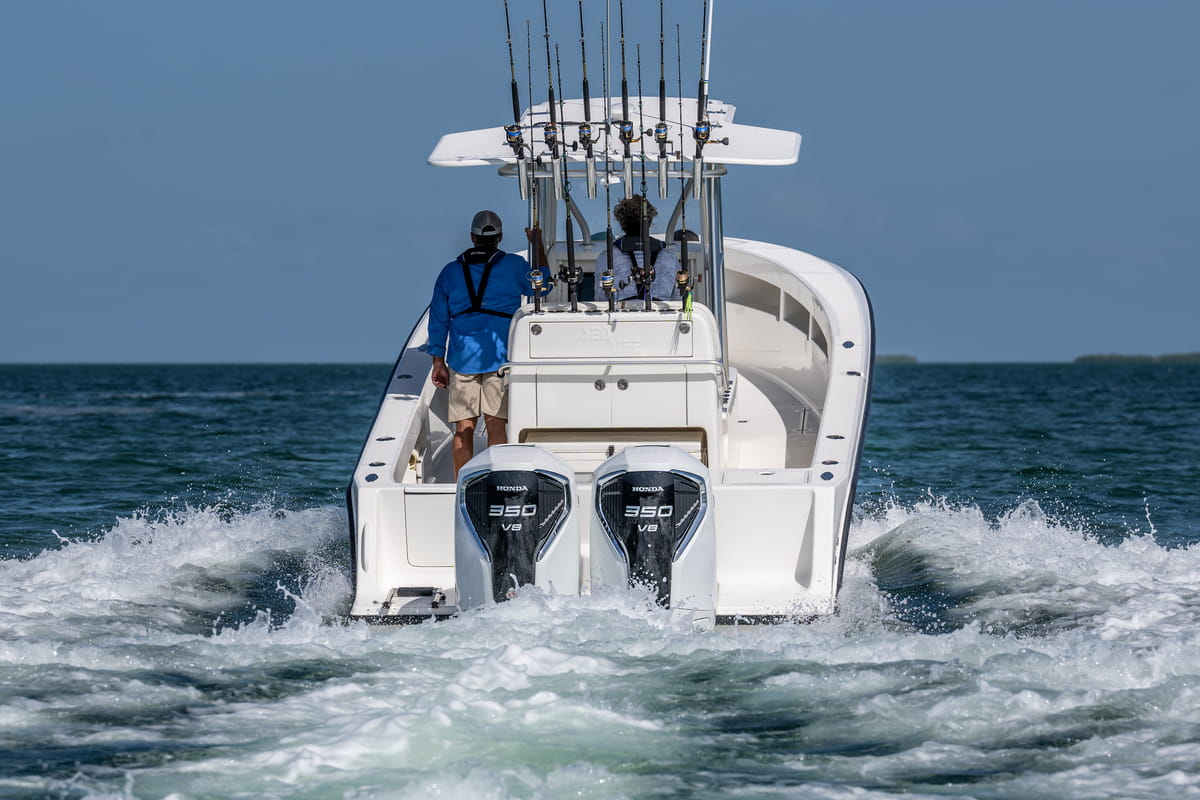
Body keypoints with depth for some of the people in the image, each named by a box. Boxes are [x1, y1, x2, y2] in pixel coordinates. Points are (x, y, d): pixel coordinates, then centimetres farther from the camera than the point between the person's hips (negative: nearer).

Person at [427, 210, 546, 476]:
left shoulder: (450, 272, 9)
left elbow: (438, 320, 10)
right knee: (496, 427, -3)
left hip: (462, 359, 2)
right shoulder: (514, 266, 0)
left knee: (463, 429, 4)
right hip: (500, 356, -2)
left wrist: (438, 362, 15)